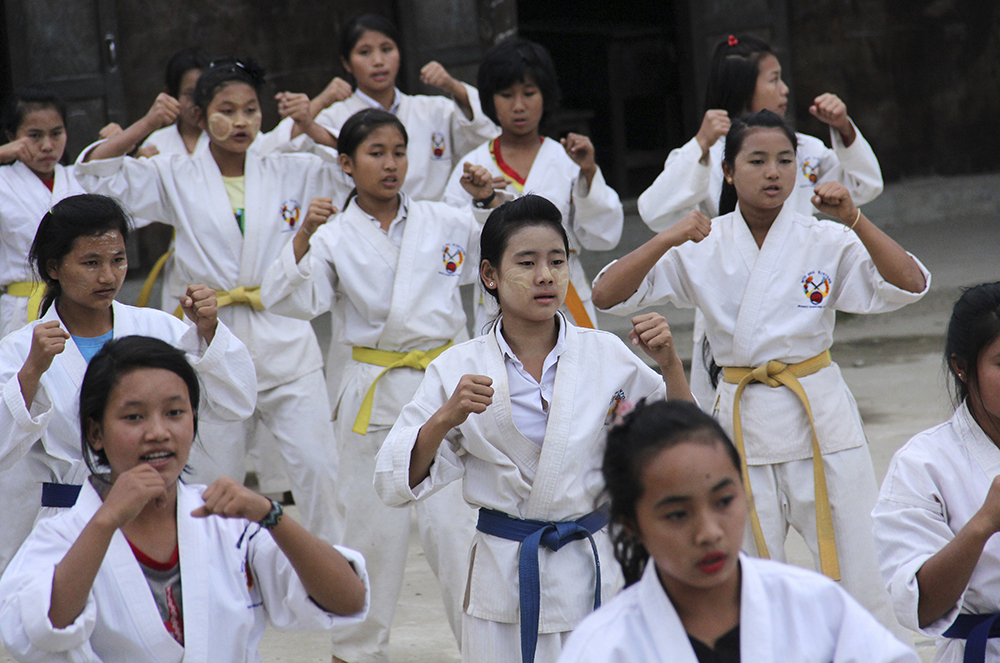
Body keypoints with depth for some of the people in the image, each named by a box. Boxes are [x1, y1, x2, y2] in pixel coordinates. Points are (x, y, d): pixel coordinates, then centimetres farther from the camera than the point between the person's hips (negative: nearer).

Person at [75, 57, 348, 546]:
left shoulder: (291, 173, 6)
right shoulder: (177, 178, 5)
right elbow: (95, 175, 0)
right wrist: (146, 125, -8)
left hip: (285, 341, 0)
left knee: (318, 468, -6)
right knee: (214, 481, 6)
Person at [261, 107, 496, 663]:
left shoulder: (445, 223, 6)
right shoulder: (336, 236, 0)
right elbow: (288, 300, -11)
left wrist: (494, 204, 1)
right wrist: (304, 238, -23)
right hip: (375, 390, 0)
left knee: (454, 522, -5)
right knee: (375, 524, 6)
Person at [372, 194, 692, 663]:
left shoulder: (605, 356, 0)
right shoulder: (459, 369, -1)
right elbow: (394, 484, -4)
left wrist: (669, 364, -9)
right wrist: (445, 418, -20)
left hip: (594, 570, 1)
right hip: (504, 579, -1)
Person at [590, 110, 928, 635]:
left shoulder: (825, 241, -1)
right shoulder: (701, 249, 1)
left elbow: (910, 285, -10)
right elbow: (607, 296, -5)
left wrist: (854, 221, -20)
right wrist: (667, 241, -19)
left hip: (820, 411, -1)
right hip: (743, 420, 1)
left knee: (857, 570, 1)